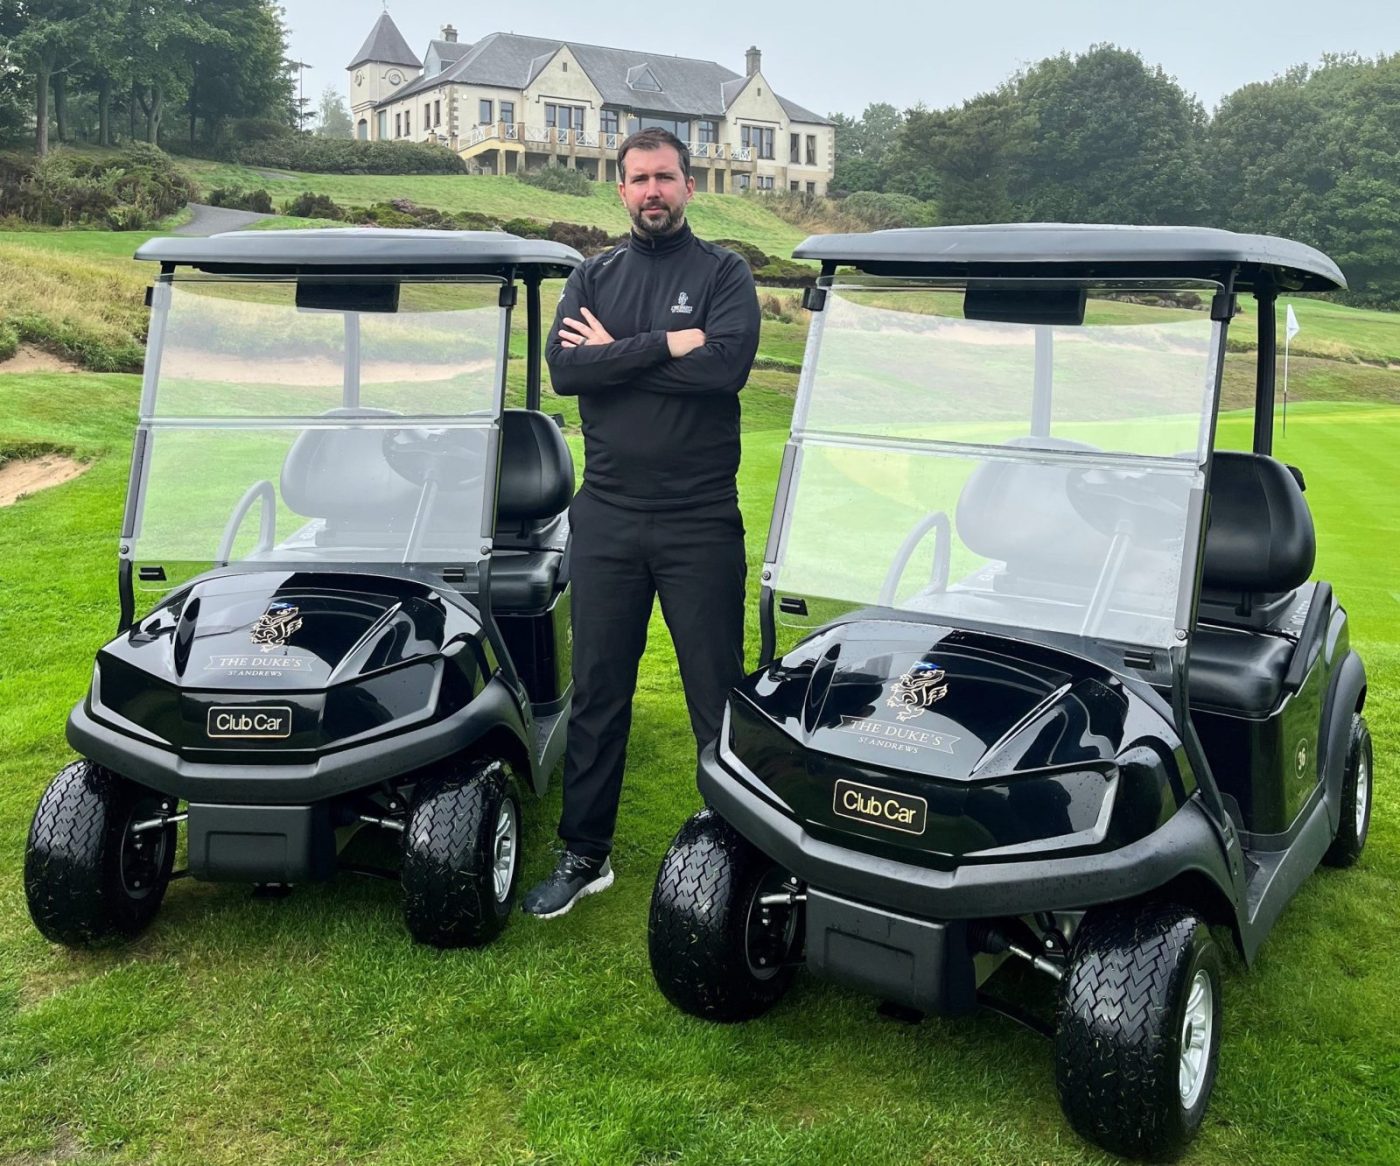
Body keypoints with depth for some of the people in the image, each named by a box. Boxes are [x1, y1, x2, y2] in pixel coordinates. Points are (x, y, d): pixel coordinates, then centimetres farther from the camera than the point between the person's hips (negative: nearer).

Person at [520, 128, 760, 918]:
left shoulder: (723, 273, 3)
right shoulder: (594, 279, 13)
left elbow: (728, 365, -16)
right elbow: (563, 369, -5)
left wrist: (614, 354, -9)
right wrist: (663, 345, -12)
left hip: (701, 518, -3)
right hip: (608, 517, 3)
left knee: (718, 692, 2)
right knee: (599, 690, 9)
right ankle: (585, 855, 22)